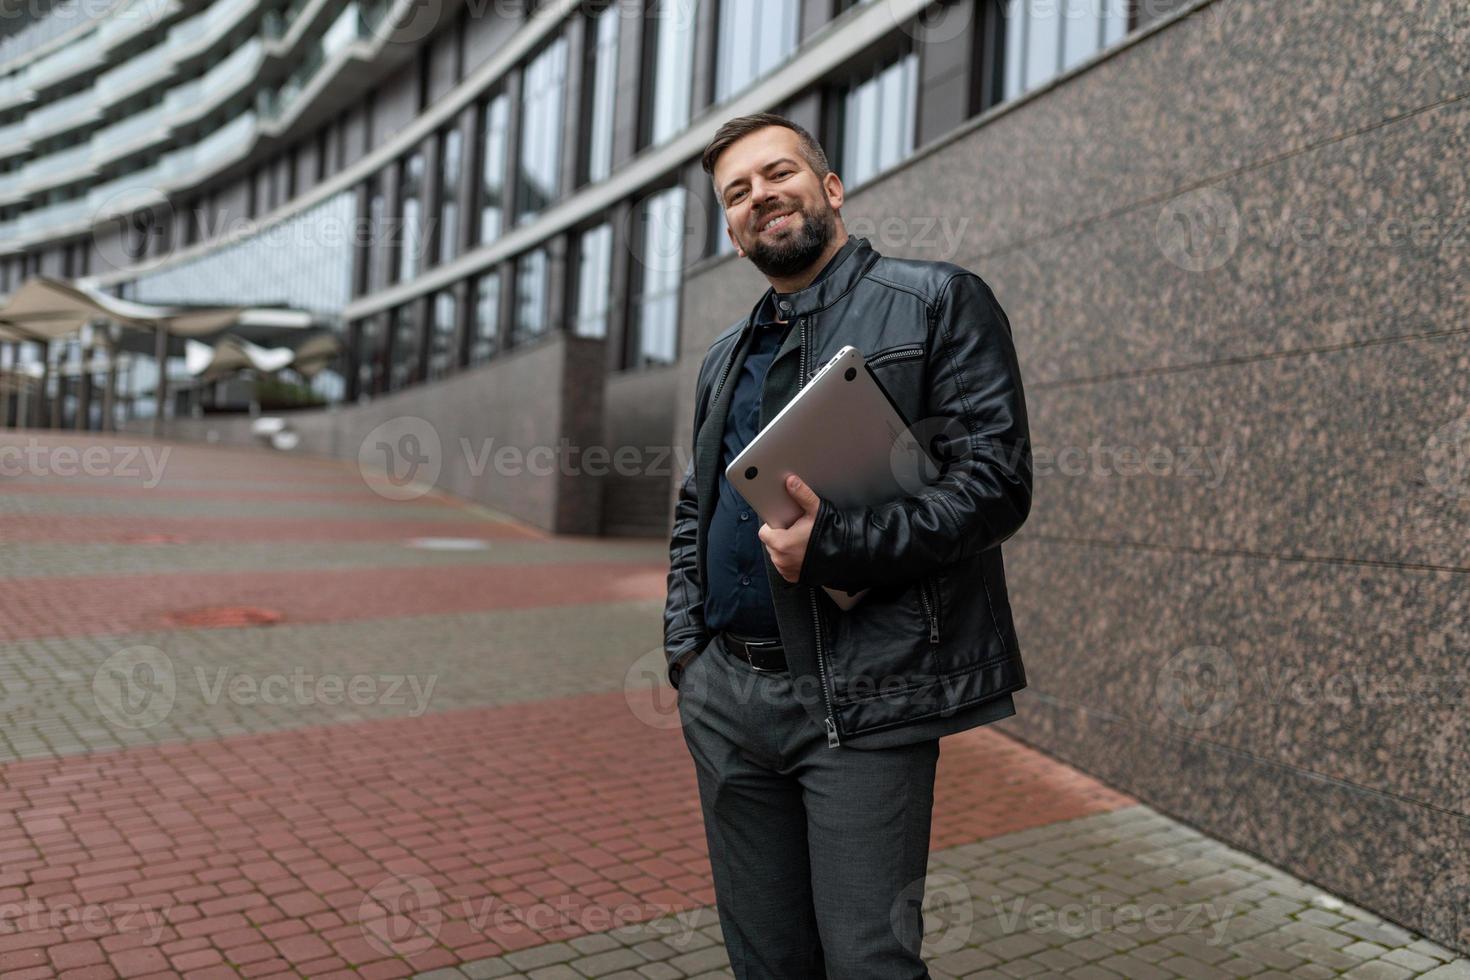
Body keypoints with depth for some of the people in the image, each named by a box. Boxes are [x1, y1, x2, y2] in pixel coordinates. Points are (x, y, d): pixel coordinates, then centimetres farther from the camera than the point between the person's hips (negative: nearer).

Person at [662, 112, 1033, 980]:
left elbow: (996, 481, -11)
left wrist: (834, 545, -21)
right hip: (724, 699, 6)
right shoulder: (727, 357, 18)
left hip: (861, 702, -6)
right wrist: (687, 644, 10)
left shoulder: (938, 303, -1)